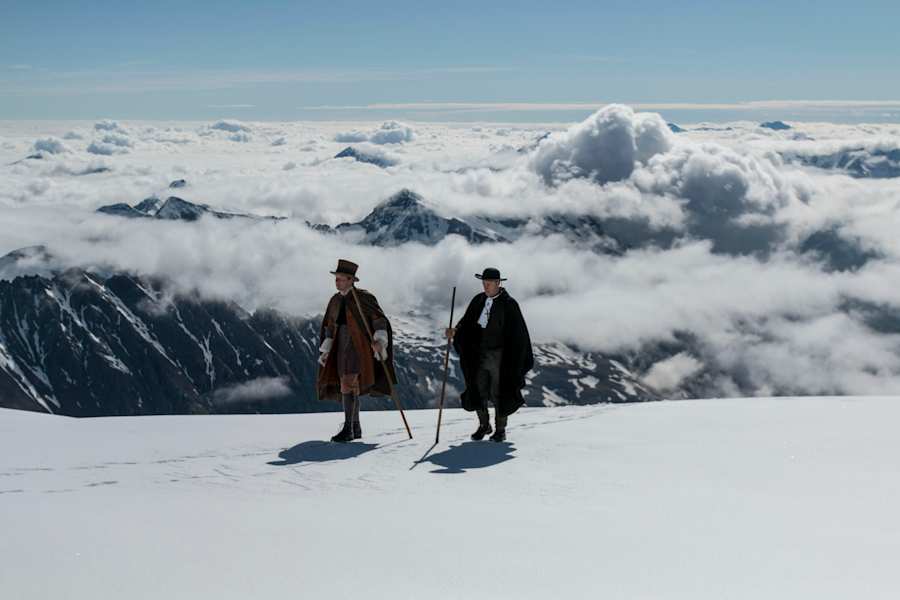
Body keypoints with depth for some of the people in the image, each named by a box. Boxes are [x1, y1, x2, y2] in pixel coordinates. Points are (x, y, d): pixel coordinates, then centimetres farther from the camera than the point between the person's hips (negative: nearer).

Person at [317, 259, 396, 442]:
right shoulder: (335, 300, 11)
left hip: (359, 345, -7)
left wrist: (380, 340, -24)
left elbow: (379, 319, -10)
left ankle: (347, 429, -19)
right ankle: (356, 428, 20)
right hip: (342, 344, 7)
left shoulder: (363, 297, -8)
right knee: (351, 387, 11)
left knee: (348, 384, -19)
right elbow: (330, 326, 17)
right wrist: (325, 350, 10)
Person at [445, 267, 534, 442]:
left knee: (499, 393, 0)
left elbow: (519, 333, -6)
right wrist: (456, 330, -14)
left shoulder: (508, 304, -6)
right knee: (478, 390, 5)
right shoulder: (478, 301, 8)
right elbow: (467, 321, 8)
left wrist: (522, 360, -9)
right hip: (479, 354, 4)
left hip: (499, 355, -4)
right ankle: (484, 425, 23)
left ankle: (500, 429, 13)